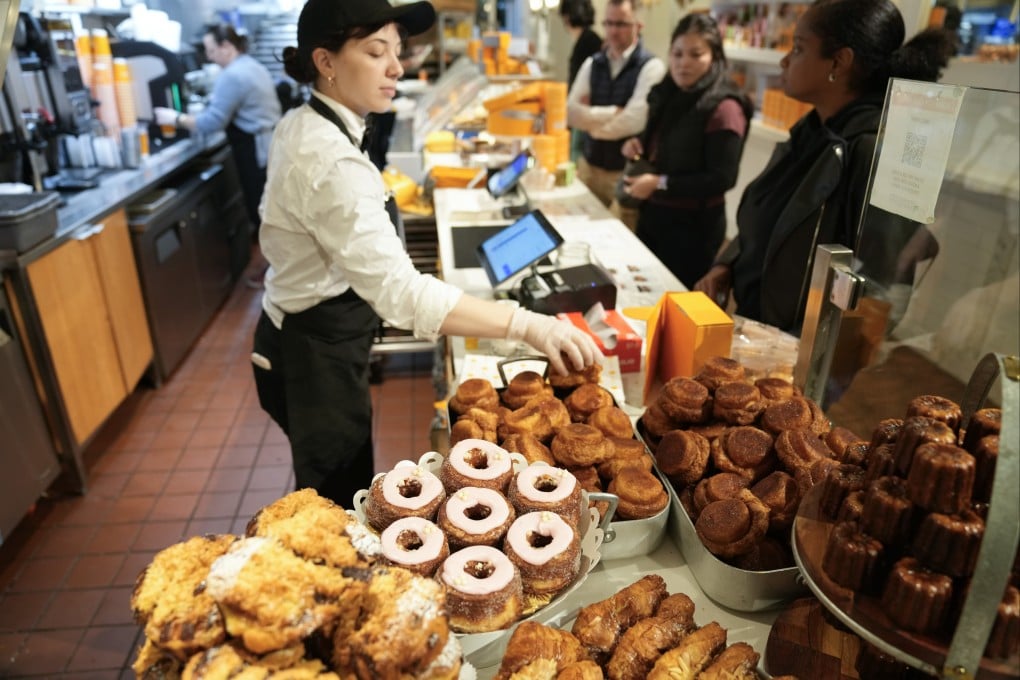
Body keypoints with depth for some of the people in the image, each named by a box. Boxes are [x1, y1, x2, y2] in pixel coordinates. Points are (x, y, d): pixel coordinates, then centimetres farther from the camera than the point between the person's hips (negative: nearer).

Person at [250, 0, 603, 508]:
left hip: (307, 341, 10)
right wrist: (528, 326, -44)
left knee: (332, 496, 28)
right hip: (317, 359, -10)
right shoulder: (330, 159, -30)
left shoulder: (302, 124, 3)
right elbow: (401, 291, -41)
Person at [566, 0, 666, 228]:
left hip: (627, 172, -5)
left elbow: (634, 121, -22)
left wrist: (591, 119, -9)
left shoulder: (651, 67, -10)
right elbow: (571, 113, -3)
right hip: (589, 165, 5)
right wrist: (615, 112, -15)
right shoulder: (592, 63, 6)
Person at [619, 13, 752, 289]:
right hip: (652, 214, 7)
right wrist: (638, 144, -1)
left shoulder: (723, 108, -16)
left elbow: (722, 179, -19)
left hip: (692, 225, -7)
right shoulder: (667, 95, 7)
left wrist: (660, 183, -23)